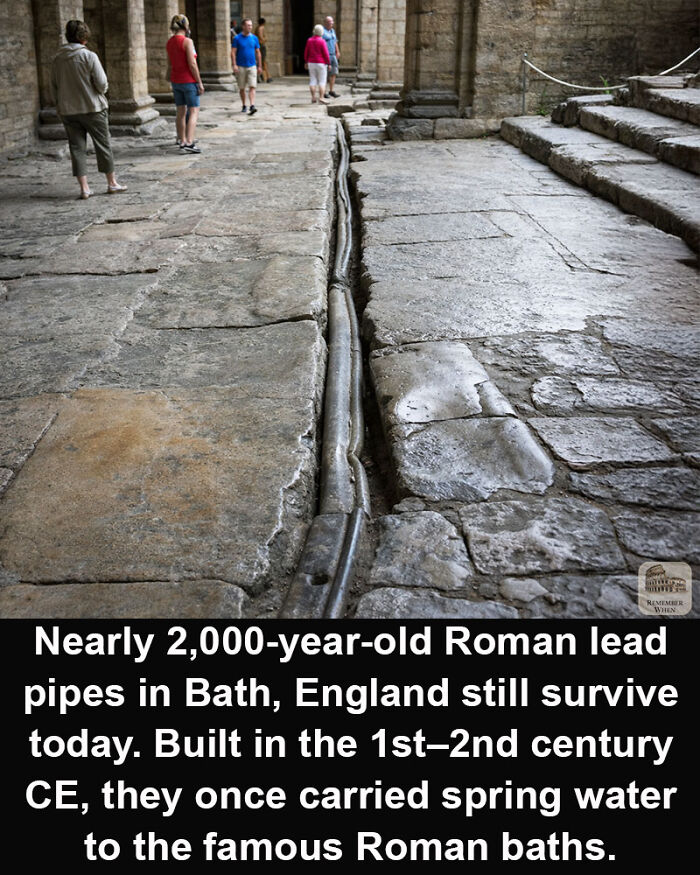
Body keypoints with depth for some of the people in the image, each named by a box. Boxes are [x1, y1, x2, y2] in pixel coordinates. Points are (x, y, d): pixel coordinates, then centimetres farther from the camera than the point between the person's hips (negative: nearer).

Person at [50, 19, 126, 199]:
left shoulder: (57, 58, 3)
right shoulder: (89, 56, -11)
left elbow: (54, 86, 8)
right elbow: (102, 84, -13)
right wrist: (101, 91, 9)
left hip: (67, 111, 4)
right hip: (92, 108, -4)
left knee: (77, 148, 7)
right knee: (103, 145, 8)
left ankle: (84, 188, 5)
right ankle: (112, 183, 15)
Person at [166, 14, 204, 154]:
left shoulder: (169, 42, 7)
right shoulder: (187, 41, -15)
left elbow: (170, 65, 13)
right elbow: (192, 64, -18)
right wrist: (200, 83, -12)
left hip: (176, 80, 7)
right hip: (189, 80, -7)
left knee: (181, 112, 14)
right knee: (194, 112, -6)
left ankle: (182, 140, 21)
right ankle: (189, 142, -17)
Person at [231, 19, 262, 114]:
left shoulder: (254, 38, 7)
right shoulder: (237, 38, -2)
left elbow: (258, 53, 12)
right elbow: (233, 52, -4)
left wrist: (260, 66, 10)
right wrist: (234, 65, -14)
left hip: (252, 66, 1)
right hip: (241, 67, -1)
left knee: (252, 87, -11)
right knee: (242, 88, 7)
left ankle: (252, 106, -19)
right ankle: (244, 106, 21)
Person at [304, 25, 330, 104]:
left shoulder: (309, 40, 2)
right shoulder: (322, 41, -12)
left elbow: (306, 52, 7)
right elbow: (326, 54, -14)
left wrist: (306, 62, 16)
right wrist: (329, 64, -7)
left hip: (311, 63, 5)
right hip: (321, 64, -5)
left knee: (313, 80, 8)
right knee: (322, 81, -2)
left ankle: (313, 98, 6)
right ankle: (321, 98, -9)